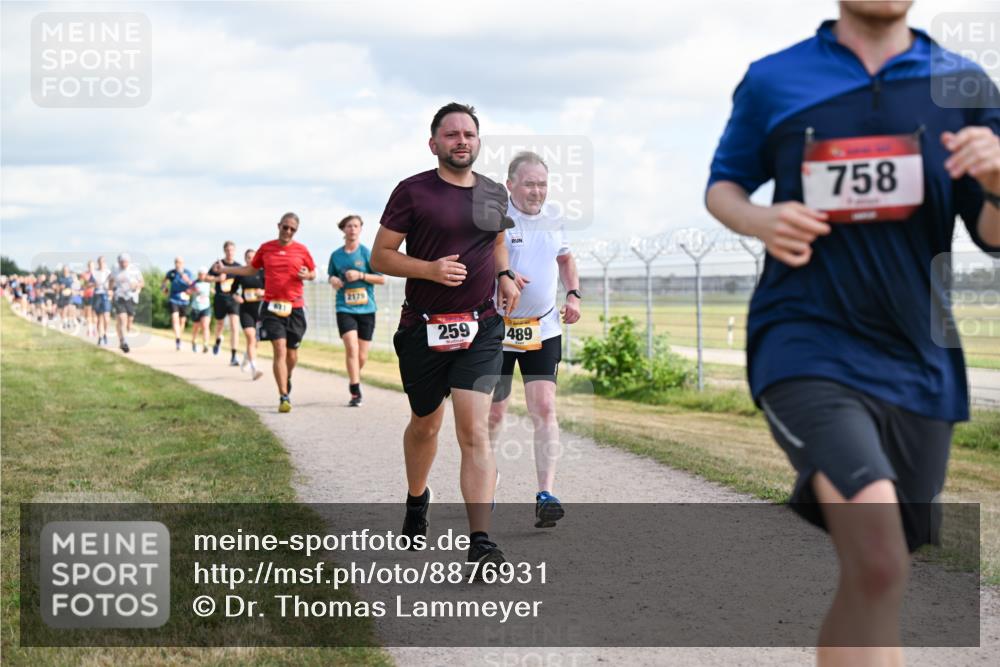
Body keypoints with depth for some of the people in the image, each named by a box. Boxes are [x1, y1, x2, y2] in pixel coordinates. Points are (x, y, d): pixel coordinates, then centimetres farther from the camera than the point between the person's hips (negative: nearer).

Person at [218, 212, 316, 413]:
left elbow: (313, 273, 13)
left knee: (292, 354, 8)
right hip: (272, 307, -1)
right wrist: (224, 270, 12)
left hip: (295, 308, 1)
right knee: (280, 350, -13)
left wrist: (307, 275, -10)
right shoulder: (266, 248, 7)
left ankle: (287, 379, 41)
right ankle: (284, 397, -13)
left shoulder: (301, 250, 4)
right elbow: (251, 270, 19)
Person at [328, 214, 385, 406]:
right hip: (345, 309, 0)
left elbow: (381, 279, 0)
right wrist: (333, 280, -3)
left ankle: (353, 381, 33)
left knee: (362, 356, 4)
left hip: (366, 309, 0)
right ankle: (355, 392, -16)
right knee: (352, 348, -19)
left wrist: (360, 275, -13)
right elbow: (331, 276, 20)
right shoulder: (336, 255, 6)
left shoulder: (367, 253, 0)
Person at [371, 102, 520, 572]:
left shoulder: (494, 193, 9)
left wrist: (504, 276, 7)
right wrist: (430, 269, -19)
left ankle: (480, 541, -17)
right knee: (425, 425, 16)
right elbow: (380, 256, -4)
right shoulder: (412, 192, -4)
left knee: (475, 432, -12)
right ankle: (416, 500, 46)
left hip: (480, 329, 1)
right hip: (423, 328, -1)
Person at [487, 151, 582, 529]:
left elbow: (565, 258, 27)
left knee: (544, 408, -10)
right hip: (496, 330, -3)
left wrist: (574, 294, 12)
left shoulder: (551, 223, 8)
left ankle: (546, 496, -14)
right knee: (494, 413, 7)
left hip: (543, 330, 3)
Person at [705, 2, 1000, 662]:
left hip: (919, 362, 4)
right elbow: (723, 185, 15)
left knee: (874, 581, 14)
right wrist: (759, 221, -8)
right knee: (878, 564, -25)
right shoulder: (771, 81, 4)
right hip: (807, 343, -4)